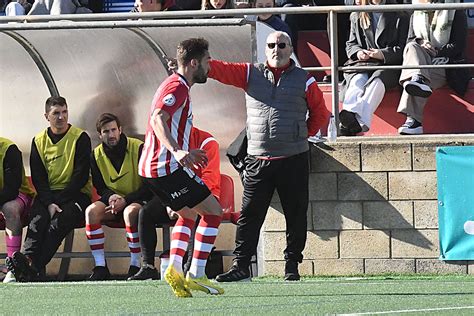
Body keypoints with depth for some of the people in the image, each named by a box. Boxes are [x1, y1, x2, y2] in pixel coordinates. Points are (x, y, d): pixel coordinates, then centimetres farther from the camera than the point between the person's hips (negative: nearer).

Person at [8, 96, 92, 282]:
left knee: (60, 219, -32)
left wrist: (58, 202, -14)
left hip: (77, 195, -3)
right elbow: (38, 178, 4)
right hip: (47, 194, 3)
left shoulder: (80, 138, -1)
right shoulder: (39, 141, 10)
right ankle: (29, 258, -50)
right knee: (38, 217, -30)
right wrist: (49, 203, -14)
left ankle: (35, 266, -46)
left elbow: (81, 177, -7)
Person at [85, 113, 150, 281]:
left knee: (130, 211, -39)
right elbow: (100, 187, 8)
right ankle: (100, 267, -25)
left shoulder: (138, 148, -12)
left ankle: (135, 266, -28)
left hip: (138, 199, -5)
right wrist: (111, 196, -16)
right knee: (91, 210, -26)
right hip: (113, 200, 5)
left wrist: (125, 200, -23)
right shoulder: (97, 155, 2)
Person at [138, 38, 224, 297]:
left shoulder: (175, 85, 21)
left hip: (150, 168, 11)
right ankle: (196, 275, -8)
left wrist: (186, 153, 43)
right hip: (167, 167, -10)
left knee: (188, 214, 24)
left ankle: (174, 269, 6)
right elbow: (158, 118, -28)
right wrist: (177, 151, -42)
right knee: (213, 211, -4)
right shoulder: (178, 86, -12)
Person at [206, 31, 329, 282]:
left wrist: (303, 134, 7)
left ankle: (292, 264, 15)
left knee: (296, 215, 4)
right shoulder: (251, 74, 8)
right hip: (257, 159, 1)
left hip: (294, 159, -1)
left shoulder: (304, 80, 5)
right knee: (250, 214, -2)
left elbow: (320, 114, 13)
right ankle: (241, 265, 0)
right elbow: (221, 70, -3)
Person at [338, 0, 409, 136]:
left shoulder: (400, 16, 15)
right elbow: (351, 44, 22)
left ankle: (359, 119, -62)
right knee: (357, 81, -34)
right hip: (362, 63, 3)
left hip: (388, 64, -3)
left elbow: (402, 48, 6)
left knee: (378, 80, -38)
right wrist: (358, 52, -4)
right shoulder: (356, 17, 26)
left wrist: (383, 54, -13)